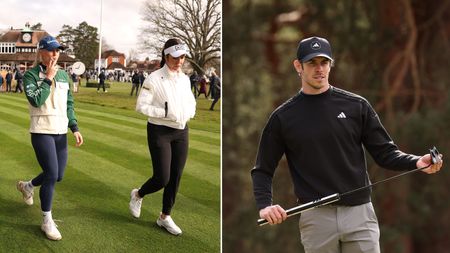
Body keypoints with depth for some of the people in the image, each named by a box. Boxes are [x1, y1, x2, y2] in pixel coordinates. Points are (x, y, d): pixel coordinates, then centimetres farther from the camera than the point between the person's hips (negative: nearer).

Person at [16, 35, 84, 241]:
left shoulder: (63, 75, 9)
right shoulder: (31, 74, -7)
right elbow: (36, 100, -21)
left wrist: (74, 128, 8)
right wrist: (48, 79, -17)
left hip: (61, 132, 6)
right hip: (42, 132, -6)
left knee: (58, 176, 11)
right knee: (52, 175, -10)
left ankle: (27, 186, 42)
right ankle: (47, 221, 6)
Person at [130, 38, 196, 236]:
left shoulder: (184, 79, 7)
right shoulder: (154, 78, -11)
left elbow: (191, 103, 18)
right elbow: (141, 106, -13)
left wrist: (188, 113, -4)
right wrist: (164, 113, -23)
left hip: (181, 132, 6)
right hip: (160, 132, -6)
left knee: (175, 177, 7)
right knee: (162, 178, -8)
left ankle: (165, 217, 22)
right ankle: (138, 195, 25)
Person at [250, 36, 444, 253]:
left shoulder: (356, 106, 4)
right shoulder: (283, 117, 4)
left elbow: (385, 152, 5)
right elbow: (262, 169, 7)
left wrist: (416, 162, -14)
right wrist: (264, 205, -10)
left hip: (360, 213, 0)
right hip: (315, 218, 0)